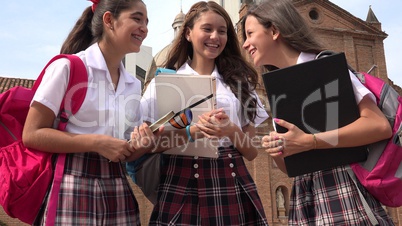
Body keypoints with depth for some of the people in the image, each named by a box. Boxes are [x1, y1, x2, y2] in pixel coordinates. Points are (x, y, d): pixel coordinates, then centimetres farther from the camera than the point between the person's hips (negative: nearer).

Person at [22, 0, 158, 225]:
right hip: (73, 189, -5)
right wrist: (96, 142, -17)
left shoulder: (134, 85, 9)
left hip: (117, 190, 6)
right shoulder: (68, 67, -8)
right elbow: (32, 134, -10)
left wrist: (144, 145, -9)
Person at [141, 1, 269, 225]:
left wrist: (231, 131, -13)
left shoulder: (239, 81, 10)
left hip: (231, 184, 2)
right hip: (181, 185, -1)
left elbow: (252, 151, 8)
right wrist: (192, 131, -19)